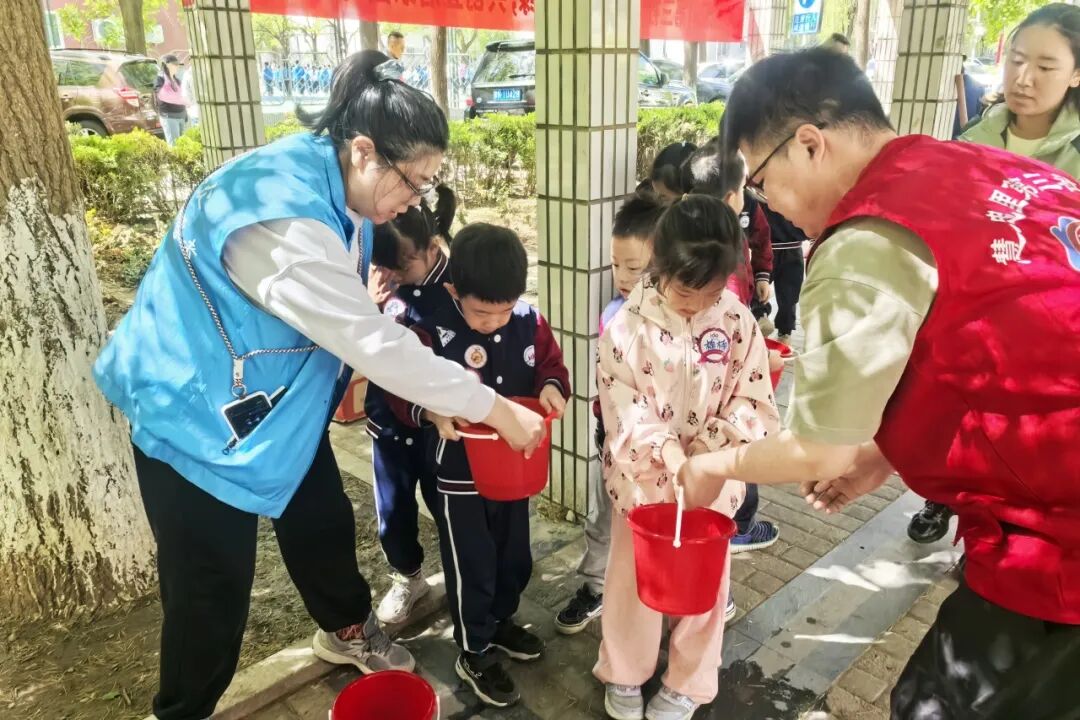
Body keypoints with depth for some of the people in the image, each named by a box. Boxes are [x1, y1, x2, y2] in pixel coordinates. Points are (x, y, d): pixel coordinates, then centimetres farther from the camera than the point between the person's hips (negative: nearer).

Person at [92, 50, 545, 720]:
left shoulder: (327, 183, -5)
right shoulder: (282, 217, -35)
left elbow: (352, 321, 6)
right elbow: (375, 342, -33)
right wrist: (496, 410, -25)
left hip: (276, 398, 9)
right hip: (195, 411, -9)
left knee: (324, 521, 21)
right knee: (215, 583, 6)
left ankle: (346, 628, 48)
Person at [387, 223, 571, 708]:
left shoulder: (530, 321, -8)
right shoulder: (433, 332, -21)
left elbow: (550, 364, 3)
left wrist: (552, 388, -18)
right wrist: (432, 412, -35)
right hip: (459, 474, -5)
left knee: (515, 557, 23)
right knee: (471, 567, 11)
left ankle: (501, 621, 49)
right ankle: (474, 654, 32)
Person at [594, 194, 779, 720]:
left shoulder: (738, 322, -8)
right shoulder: (627, 324, -12)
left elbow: (755, 404, -7)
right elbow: (621, 406, -14)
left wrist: (708, 453, -20)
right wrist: (666, 449, -28)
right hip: (642, 475, -1)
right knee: (633, 578, 15)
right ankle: (623, 673, 39)